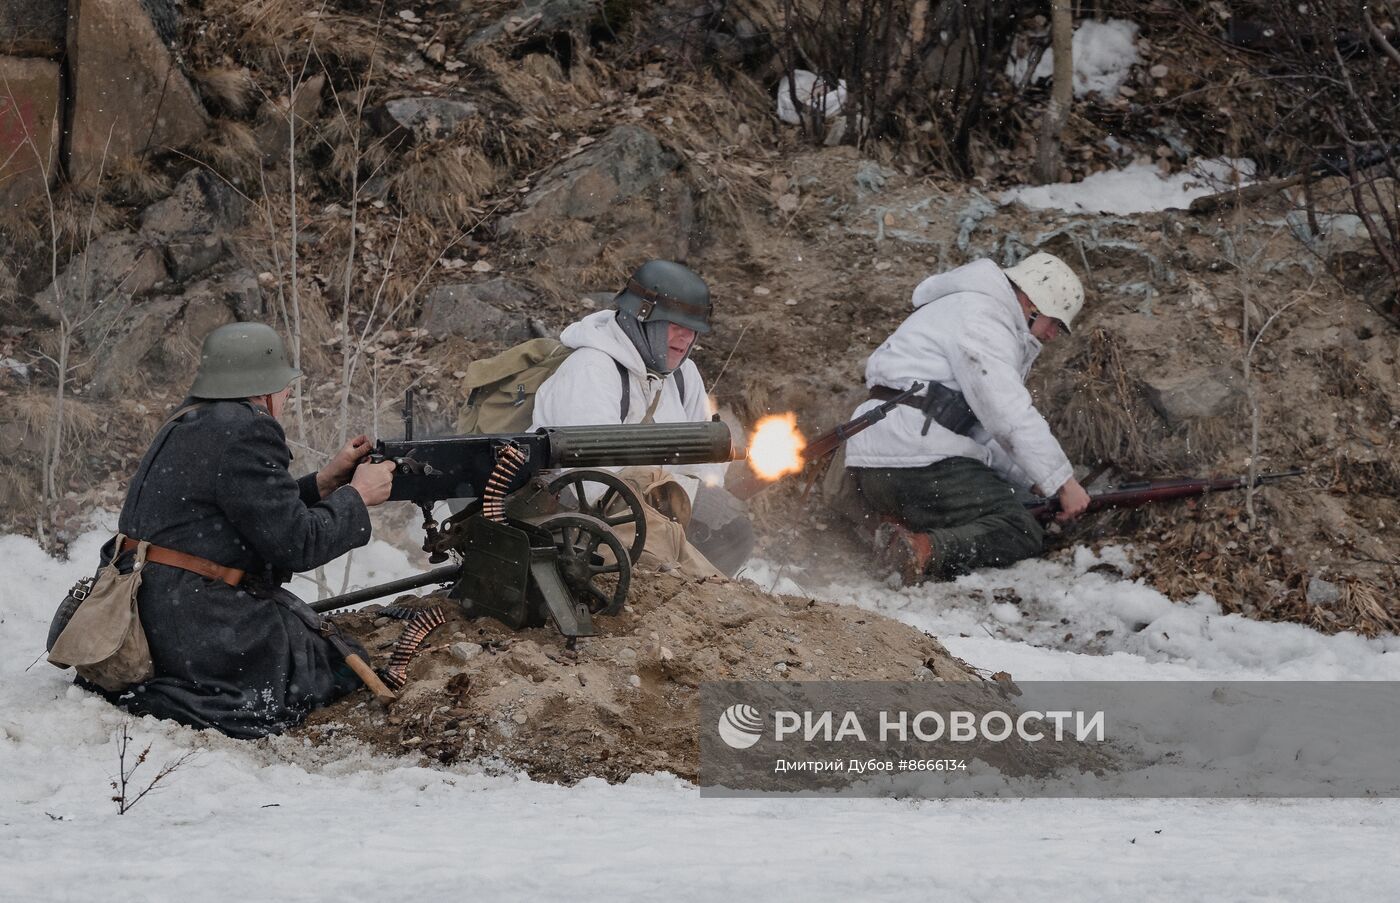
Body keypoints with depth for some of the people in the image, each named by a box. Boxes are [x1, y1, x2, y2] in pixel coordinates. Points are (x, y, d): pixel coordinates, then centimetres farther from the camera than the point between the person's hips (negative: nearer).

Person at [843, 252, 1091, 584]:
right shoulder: (981, 317, -6)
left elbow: (985, 430, 26)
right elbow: (1010, 416, -16)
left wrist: (1032, 482, 14)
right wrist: (1063, 482, -13)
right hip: (918, 459, -11)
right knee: (1021, 535, -13)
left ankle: (901, 533, -4)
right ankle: (924, 552, -33)